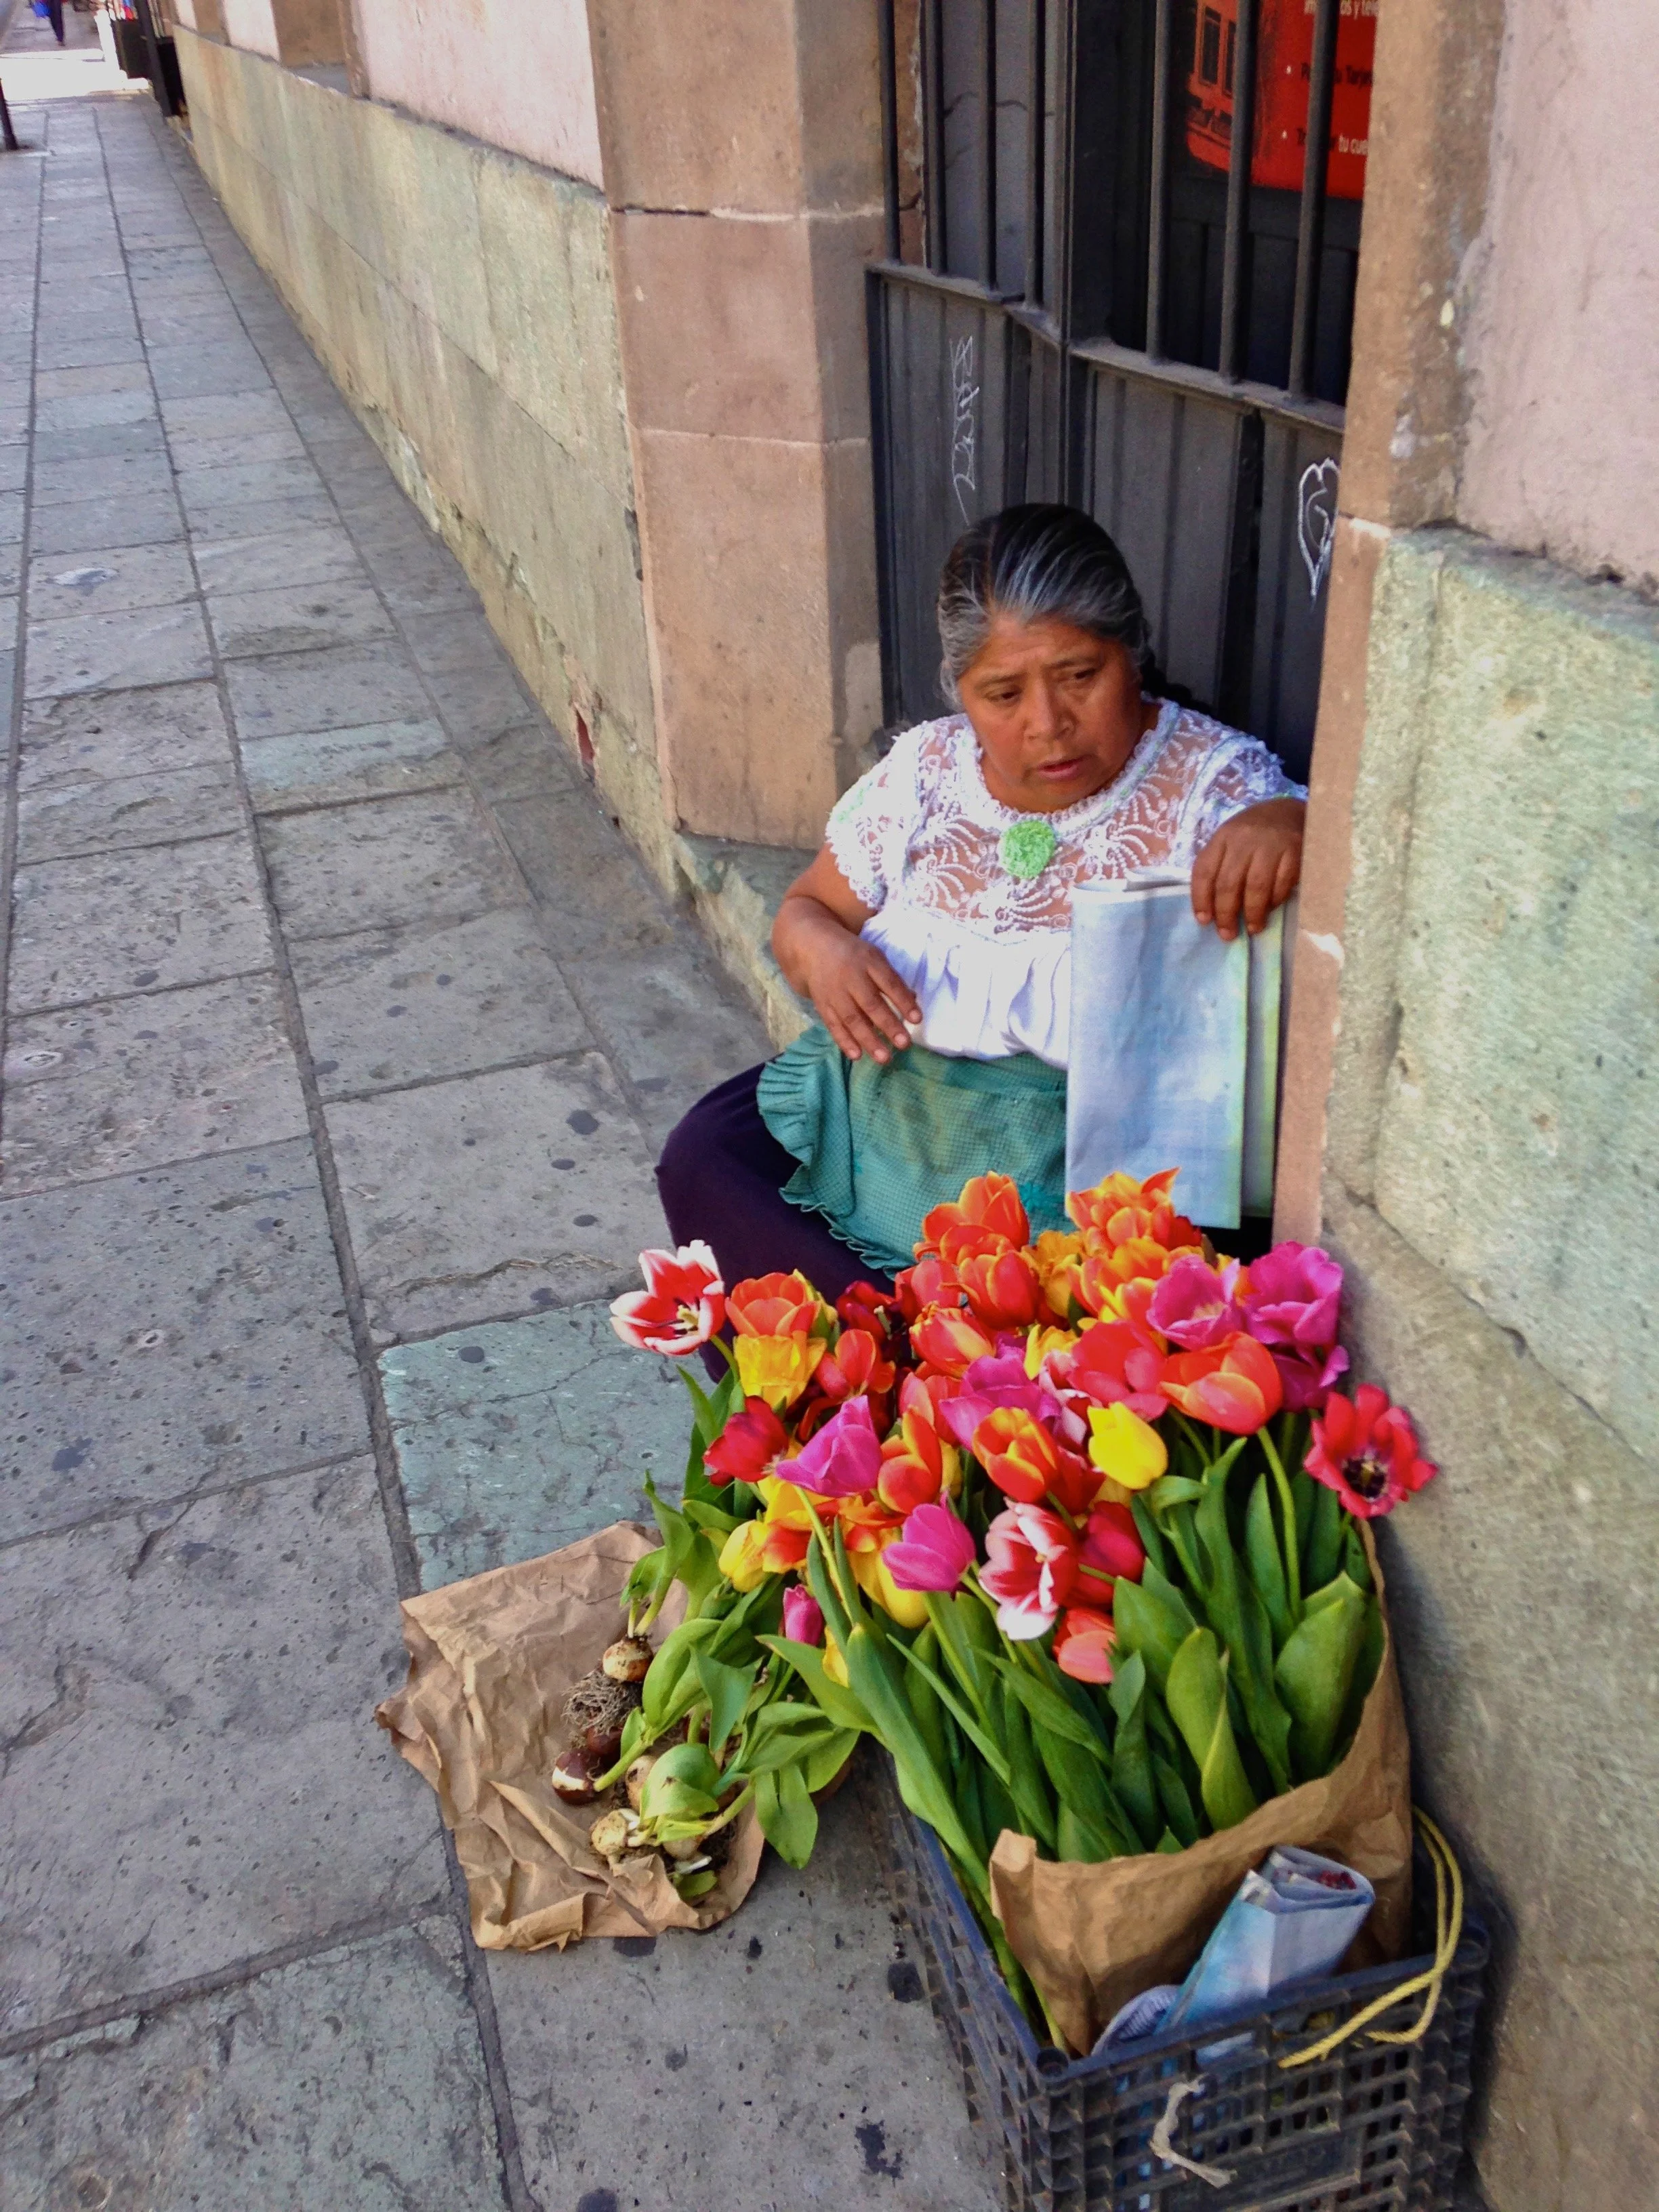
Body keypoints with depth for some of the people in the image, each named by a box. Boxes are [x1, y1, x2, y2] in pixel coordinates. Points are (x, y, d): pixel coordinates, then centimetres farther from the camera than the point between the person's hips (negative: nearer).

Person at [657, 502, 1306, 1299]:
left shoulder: (1208, 778, -4)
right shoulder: (925, 769, 7)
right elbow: (805, 908, 15)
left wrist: (1287, 824, -36)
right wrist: (821, 951, -10)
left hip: (1081, 1153, -4)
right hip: (883, 1104, 5)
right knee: (700, 1159, -15)